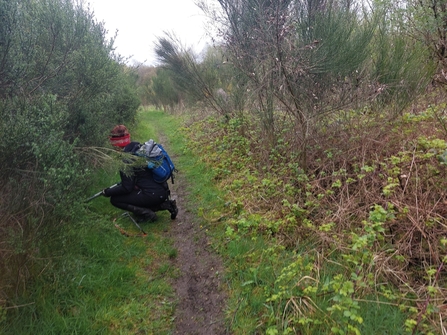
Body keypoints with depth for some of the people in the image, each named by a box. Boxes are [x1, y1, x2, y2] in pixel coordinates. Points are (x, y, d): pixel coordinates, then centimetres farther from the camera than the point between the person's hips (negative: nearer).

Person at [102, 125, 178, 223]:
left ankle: (147, 214, -4)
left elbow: (126, 188, -11)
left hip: (153, 195, -8)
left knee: (115, 199, 1)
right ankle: (165, 204, 14)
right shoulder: (139, 147, 9)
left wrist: (108, 192, 4)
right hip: (163, 191, 8)